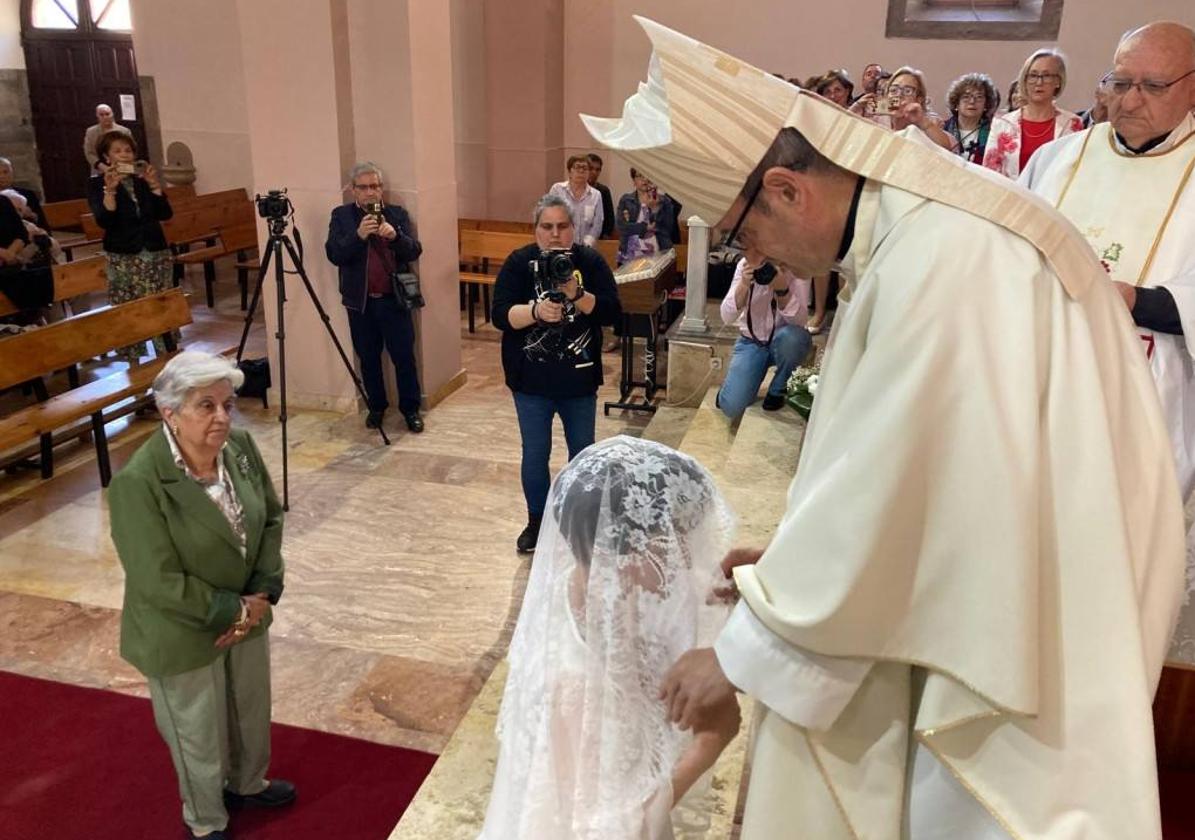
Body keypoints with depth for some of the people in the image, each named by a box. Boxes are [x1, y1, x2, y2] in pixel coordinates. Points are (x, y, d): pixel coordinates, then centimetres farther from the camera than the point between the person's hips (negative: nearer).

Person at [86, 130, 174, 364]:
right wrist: (110, 189, -21)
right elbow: (104, 221, -13)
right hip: (122, 257, -2)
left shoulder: (144, 179, 10)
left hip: (157, 252, 2)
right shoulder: (97, 184, 1)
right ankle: (132, 366, 2)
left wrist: (154, 185, -12)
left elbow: (165, 214, -1)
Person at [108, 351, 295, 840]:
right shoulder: (137, 483, -28)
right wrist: (235, 611, -18)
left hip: (247, 614, 6)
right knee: (199, 733, 17)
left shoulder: (240, 447, -11)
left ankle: (248, 783, 53)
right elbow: (160, 583, -26)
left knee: (252, 709, 26)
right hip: (183, 634, -6)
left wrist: (263, 594, -10)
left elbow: (271, 518, 0)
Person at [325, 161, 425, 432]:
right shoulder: (341, 215, 3)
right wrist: (358, 235, -23)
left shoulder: (397, 214, 5)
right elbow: (333, 254, -8)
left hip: (394, 300, 0)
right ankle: (376, 407, 26)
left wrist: (395, 235, -22)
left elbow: (414, 251, -3)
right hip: (360, 301, 0)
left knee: (404, 356, 2)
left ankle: (411, 408, 16)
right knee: (368, 358, 10)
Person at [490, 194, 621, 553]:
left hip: (579, 379, 1)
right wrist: (535, 311, -31)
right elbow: (499, 315, -13)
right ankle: (537, 520, 28)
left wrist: (576, 294, -26)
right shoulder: (519, 262, -5)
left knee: (583, 453, 15)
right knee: (535, 454, 8)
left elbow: (612, 312, -11)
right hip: (532, 381, -1)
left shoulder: (591, 261, -3)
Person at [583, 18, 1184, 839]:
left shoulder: (938, 256, -30)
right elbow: (884, 449, 8)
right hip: (1004, 559, 9)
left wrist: (742, 652, -14)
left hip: (1034, 608, -9)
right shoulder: (917, 212, 1)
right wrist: (798, 556, 9)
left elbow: (884, 478, -26)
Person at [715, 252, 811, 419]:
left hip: (784, 342, 0)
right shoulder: (745, 265, -13)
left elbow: (798, 320, -26)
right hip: (751, 342, 1)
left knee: (791, 337, -39)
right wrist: (744, 285, -35)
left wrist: (782, 290, -43)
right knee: (731, 407, -19)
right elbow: (727, 317, -19)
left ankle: (778, 389, -8)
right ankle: (737, 380, 18)